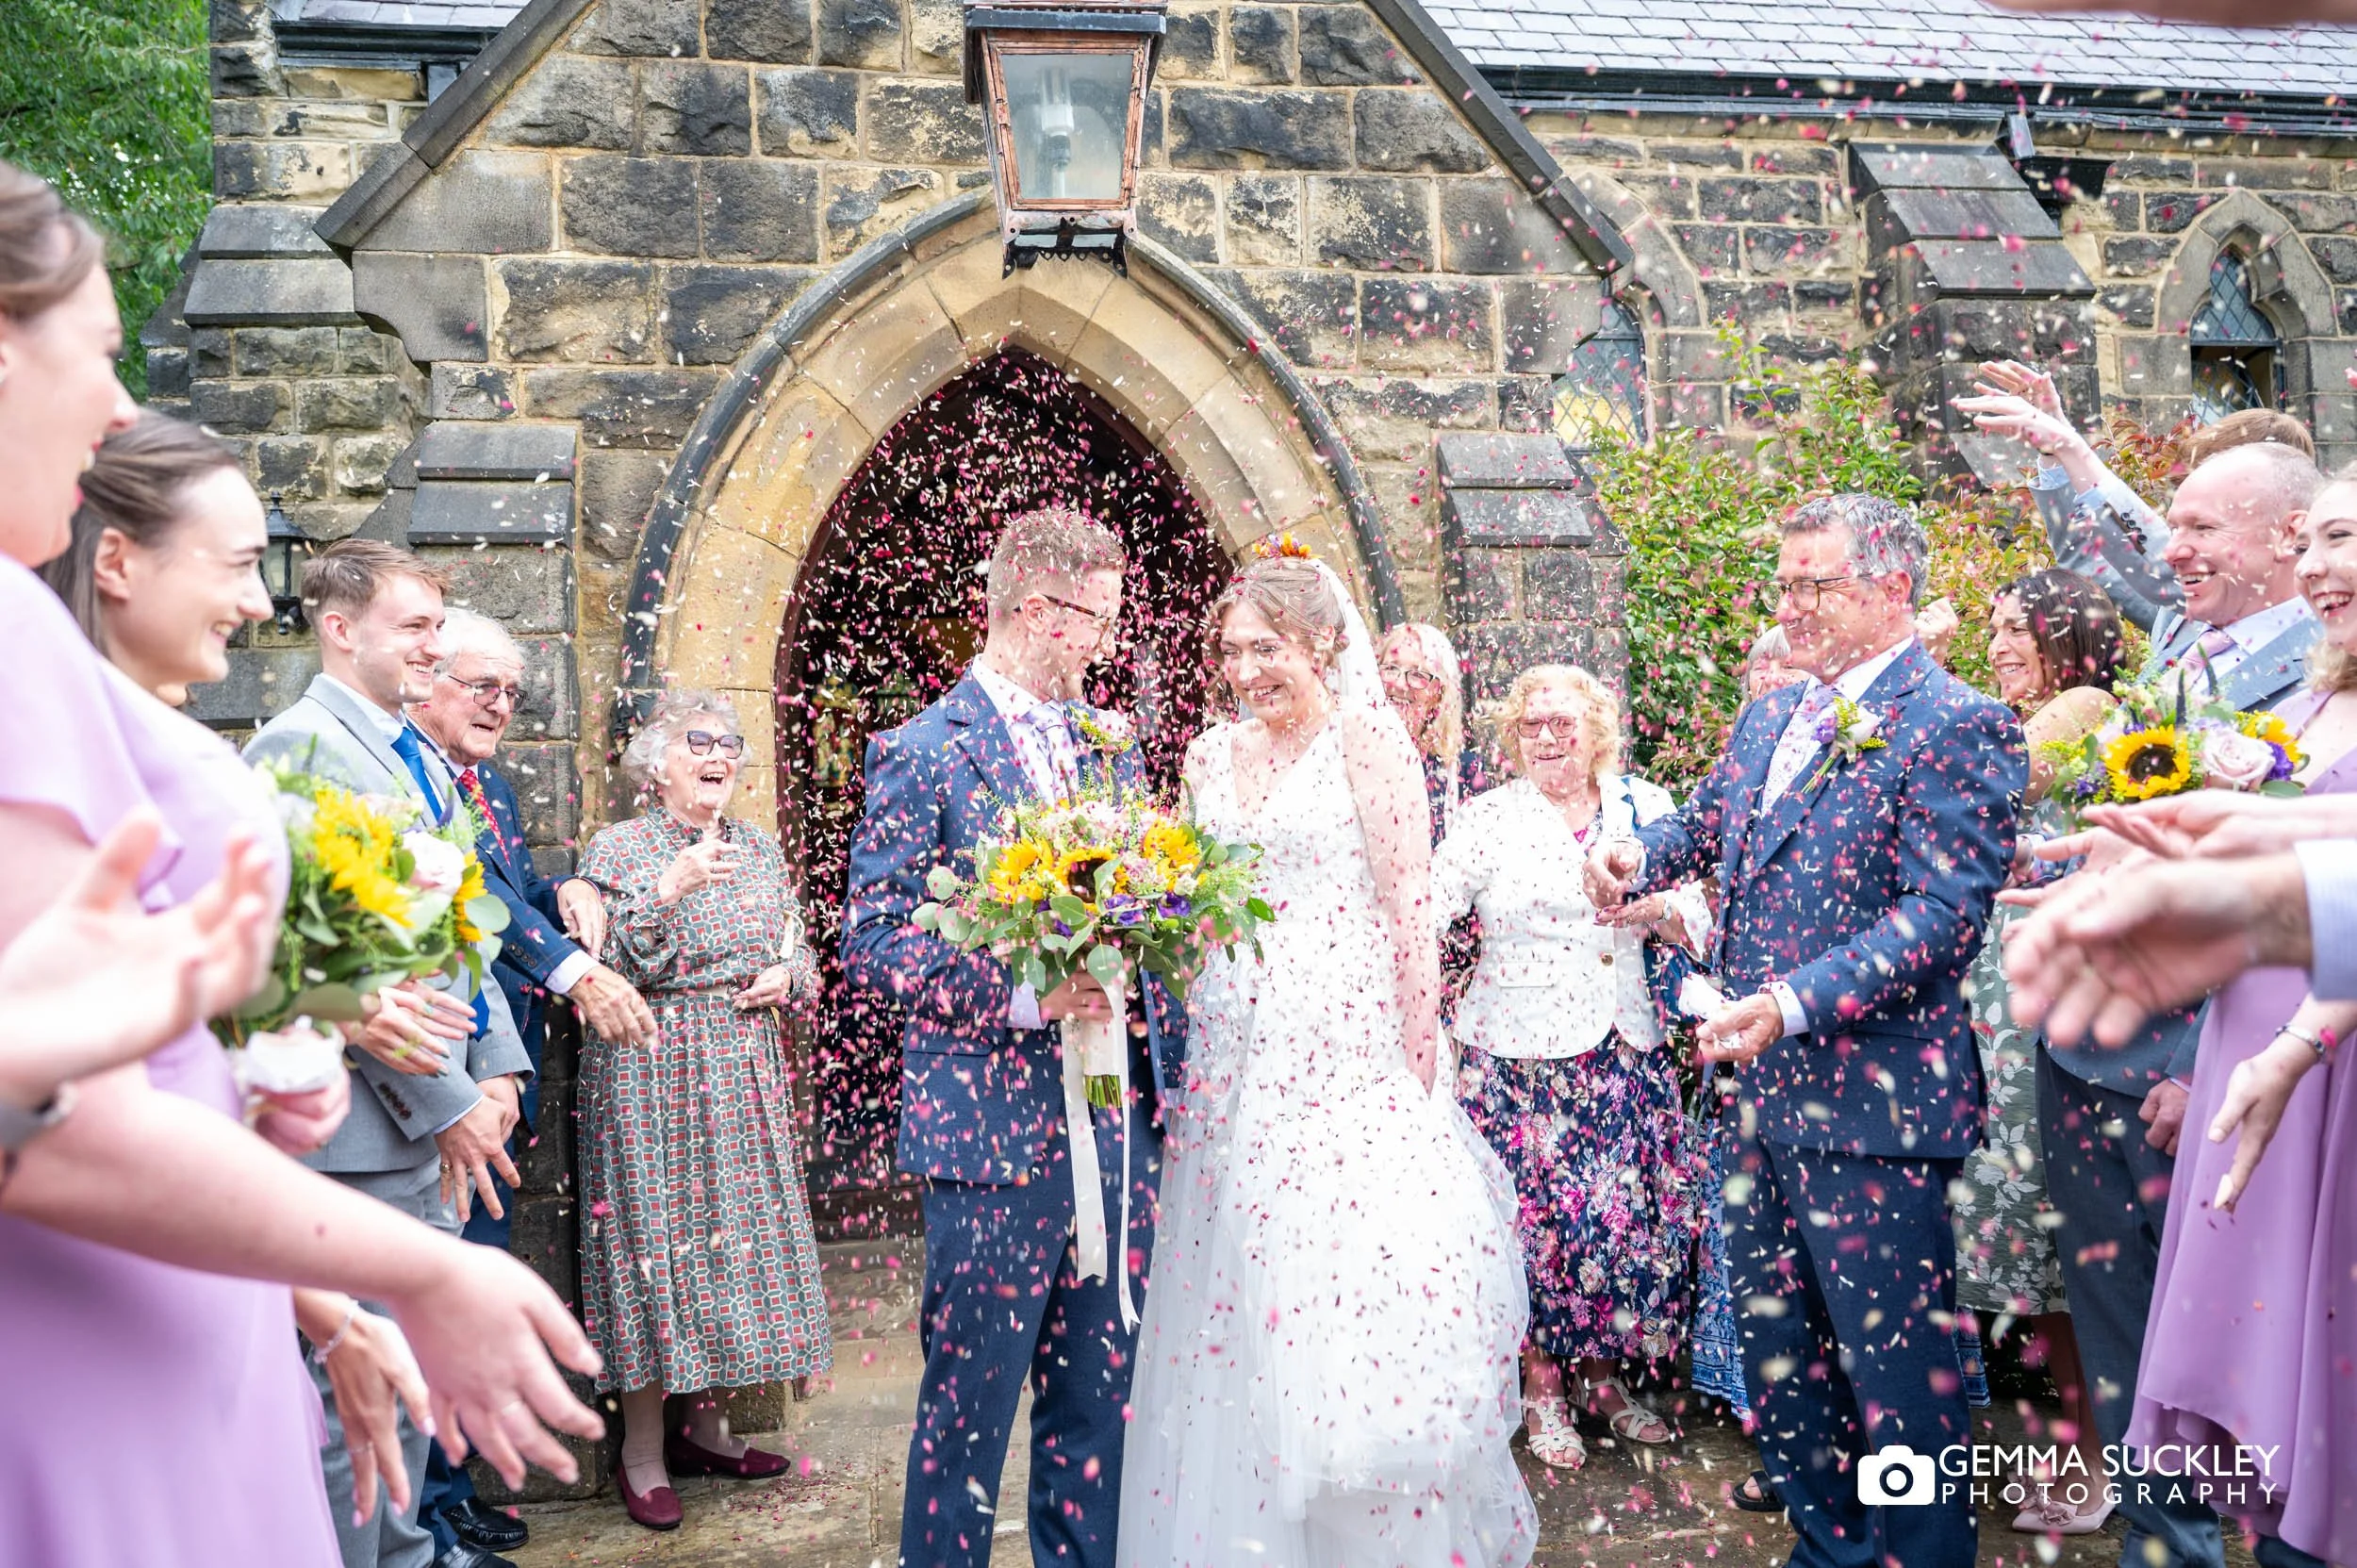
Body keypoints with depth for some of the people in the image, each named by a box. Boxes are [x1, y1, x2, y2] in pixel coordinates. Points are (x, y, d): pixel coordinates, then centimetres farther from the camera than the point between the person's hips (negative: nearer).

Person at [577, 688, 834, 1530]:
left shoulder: (760, 847, 13)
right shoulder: (618, 846, -3)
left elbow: (798, 951, 18)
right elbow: (604, 964, -13)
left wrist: (787, 974, -4)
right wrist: (670, 891, -25)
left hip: (745, 1073, 5)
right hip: (649, 1072, -5)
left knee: (738, 1229, 7)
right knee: (654, 1235, -2)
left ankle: (704, 1423, 23)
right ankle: (643, 1450, 10)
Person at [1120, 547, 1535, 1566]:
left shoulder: (1366, 735, -4)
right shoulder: (1211, 755, 13)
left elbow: (1409, 906, -8)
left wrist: (1419, 1066, -11)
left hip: (1346, 1047, -5)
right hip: (1233, 1054, 6)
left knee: (1345, 1291, -5)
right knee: (1235, 1311, 8)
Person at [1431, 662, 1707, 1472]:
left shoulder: (1643, 805, 8)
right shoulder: (1489, 817, -3)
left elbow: (1690, 919, 12)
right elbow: (1425, 915, -12)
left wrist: (1658, 909, -11)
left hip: (1625, 1048, 3)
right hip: (1522, 1054, -3)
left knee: (1635, 1214, 5)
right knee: (1536, 1216, 0)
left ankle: (1604, 1375, 26)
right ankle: (1542, 1389, 19)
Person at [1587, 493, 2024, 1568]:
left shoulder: (1958, 726, -12)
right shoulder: (1769, 719, 13)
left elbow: (1943, 911, -20)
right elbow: (1706, 823, 21)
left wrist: (1793, 1004, -28)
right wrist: (1638, 854, -3)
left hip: (1871, 1102, -8)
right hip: (1759, 1086, 8)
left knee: (1896, 1366, 4)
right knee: (1778, 1351, 19)